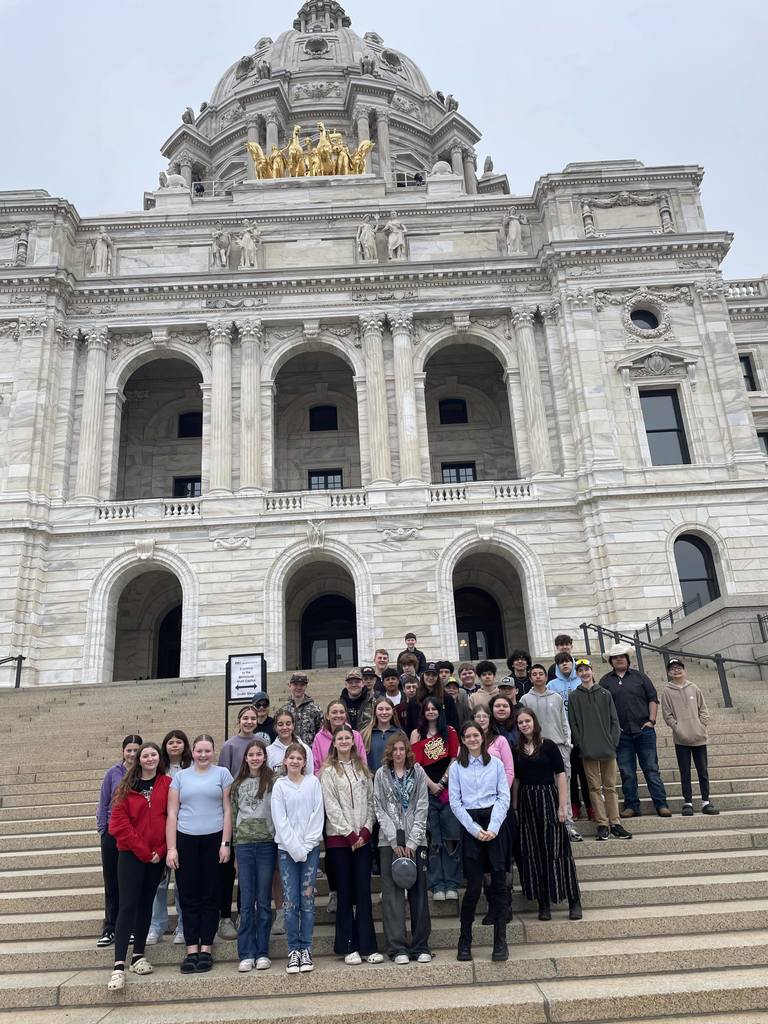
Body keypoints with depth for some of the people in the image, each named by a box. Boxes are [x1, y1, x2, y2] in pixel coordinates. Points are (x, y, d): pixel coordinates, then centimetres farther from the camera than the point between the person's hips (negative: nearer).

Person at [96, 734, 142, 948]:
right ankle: (110, 929, 18)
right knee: (111, 882, 8)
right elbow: (103, 804, 4)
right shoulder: (113, 773, -2)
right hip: (113, 833, 1)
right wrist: (102, 831, -1)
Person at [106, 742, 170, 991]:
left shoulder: (167, 784, 1)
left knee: (146, 903, 11)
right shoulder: (127, 786, 0)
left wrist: (161, 851, -8)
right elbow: (119, 823, -6)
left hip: (157, 856, 2)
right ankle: (119, 965, -4)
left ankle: (139, 955, 23)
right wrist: (143, 851, -10)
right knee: (127, 905, -5)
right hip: (131, 854, -2)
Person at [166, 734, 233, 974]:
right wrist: (171, 848, -1)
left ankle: (206, 949, 14)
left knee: (211, 897, 5)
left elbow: (227, 810, 2)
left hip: (214, 840, -1)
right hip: (186, 841, 1)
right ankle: (191, 950, 12)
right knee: (189, 897, 4)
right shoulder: (180, 777, 8)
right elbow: (172, 813, 6)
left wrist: (226, 842, -5)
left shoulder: (222, 774, 4)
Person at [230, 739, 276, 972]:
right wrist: (234, 848, 11)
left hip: (267, 844, -2)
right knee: (246, 902, 4)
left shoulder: (273, 782, -1)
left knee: (264, 901, 4)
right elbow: (233, 815, 13)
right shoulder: (238, 784, 10)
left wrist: (279, 840, -7)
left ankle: (262, 953, 14)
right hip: (243, 845, 2)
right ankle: (246, 954, 11)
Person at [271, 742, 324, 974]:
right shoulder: (279, 785, 1)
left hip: (310, 848, 0)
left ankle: (306, 949, 11)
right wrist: (295, 849, -8)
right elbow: (280, 820, -2)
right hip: (287, 849, 0)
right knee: (291, 901, 0)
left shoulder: (313, 783, 2)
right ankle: (293, 950, 10)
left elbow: (317, 815, 0)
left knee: (307, 899, 1)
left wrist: (306, 846, -7)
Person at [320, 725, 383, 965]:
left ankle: (368, 946, 8)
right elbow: (331, 806, -7)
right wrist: (350, 833, -10)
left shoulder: (362, 768, 11)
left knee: (364, 892, 2)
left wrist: (366, 829, -4)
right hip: (339, 838, -3)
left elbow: (370, 800, 9)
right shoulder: (329, 771, -1)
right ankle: (348, 947, 11)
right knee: (345, 893, 2)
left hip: (362, 837, 3)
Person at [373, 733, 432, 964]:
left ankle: (421, 947, 13)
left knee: (419, 893, 4)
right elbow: (379, 809, 0)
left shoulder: (418, 772, 5)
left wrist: (412, 842, -6)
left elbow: (422, 808, 1)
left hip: (415, 841, 1)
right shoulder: (381, 775, 3)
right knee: (392, 894, -1)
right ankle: (397, 947, 7)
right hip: (389, 841, -1)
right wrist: (395, 841, -7)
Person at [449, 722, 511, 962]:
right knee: (474, 886, -1)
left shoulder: (495, 763, 7)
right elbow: (455, 803, 1)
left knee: (499, 882, 1)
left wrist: (493, 828, -9)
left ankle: (500, 942, 11)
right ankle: (464, 942, 14)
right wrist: (475, 829, -8)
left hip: (495, 824, 1)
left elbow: (504, 797, 2)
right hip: (470, 825, -1)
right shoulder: (456, 767, 5)